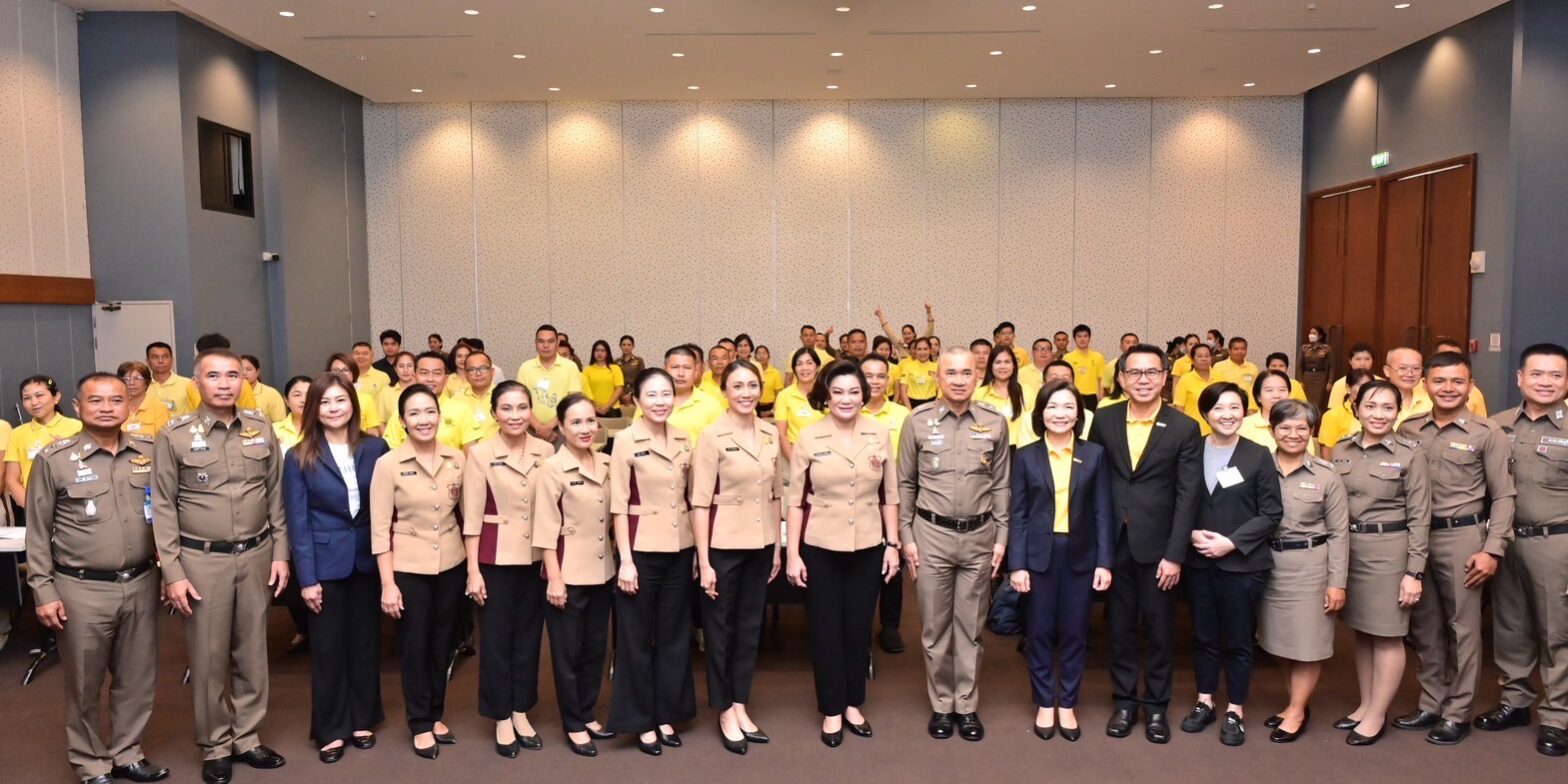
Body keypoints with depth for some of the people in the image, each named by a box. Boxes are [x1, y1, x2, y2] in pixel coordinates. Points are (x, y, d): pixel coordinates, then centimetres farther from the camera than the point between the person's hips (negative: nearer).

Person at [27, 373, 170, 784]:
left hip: (141, 584, 3)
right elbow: (38, 532, -1)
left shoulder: (151, 451, 2)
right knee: (85, 684, 10)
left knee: (137, 678, 13)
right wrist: (43, 591, -4)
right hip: (82, 590, -3)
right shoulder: (54, 458, -5)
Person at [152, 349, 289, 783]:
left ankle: (247, 738, 26)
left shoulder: (261, 429, 3)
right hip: (202, 559, -3)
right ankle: (215, 747, 22)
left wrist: (280, 552, 5)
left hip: (256, 555, 3)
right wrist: (172, 571, -8)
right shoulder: (174, 434, -5)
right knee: (209, 657, 7)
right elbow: (163, 507, -4)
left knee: (252, 652, 12)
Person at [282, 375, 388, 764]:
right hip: (326, 562, -2)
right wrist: (307, 578, -9)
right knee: (328, 648, 7)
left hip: (367, 559, 2)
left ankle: (362, 721, 27)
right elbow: (298, 521, -6)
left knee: (365, 642, 12)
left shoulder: (375, 448, 0)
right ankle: (331, 730, 20)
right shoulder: (299, 457, -5)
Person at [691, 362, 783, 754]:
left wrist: (777, 546, 10)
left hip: (760, 545, 5)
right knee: (720, 628, 8)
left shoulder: (771, 434, 4)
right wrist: (704, 560, -14)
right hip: (723, 546, -5)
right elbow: (700, 502, -12)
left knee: (750, 626, 14)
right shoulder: (713, 436, -11)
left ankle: (741, 706, 27)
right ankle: (725, 712, 22)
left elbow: (775, 494, 12)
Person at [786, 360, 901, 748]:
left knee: (859, 628, 12)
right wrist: (793, 554, -7)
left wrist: (892, 544, 3)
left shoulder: (879, 434, 0)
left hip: (867, 548, 2)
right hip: (820, 548, -2)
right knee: (825, 630, 8)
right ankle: (831, 711, 22)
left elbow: (889, 495, 6)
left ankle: (853, 704, 28)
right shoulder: (809, 437, -7)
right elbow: (795, 500, -5)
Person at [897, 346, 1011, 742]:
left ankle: (967, 706, 22)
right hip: (932, 534, -1)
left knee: (970, 627, 10)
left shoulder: (995, 424, 1)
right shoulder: (918, 422, -2)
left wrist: (1001, 538, 3)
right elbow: (905, 484, 3)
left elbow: (1001, 485, 6)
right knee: (935, 627, 8)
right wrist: (906, 538, 0)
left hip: (979, 535, 1)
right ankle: (941, 705, 22)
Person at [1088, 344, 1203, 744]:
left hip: (1157, 545, -2)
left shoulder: (1184, 428, -5)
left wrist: (1175, 554, -12)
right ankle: (1124, 701, 25)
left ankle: (1156, 705, 23)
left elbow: (1188, 495, -7)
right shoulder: (1104, 420, 2)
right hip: (1113, 542, 2)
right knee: (1120, 626, 12)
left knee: (1158, 628, 9)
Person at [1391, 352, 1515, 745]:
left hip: (1462, 536, -3)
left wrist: (1492, 550, -11)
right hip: (1416, 535, 4)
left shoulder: (1488, 434, -2)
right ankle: (1431, 704, 25)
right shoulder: (1409, 431, 6)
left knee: (1462, 627, 4)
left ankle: (1457, 713, 16)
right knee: (1424, 625, 12)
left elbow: (1503, 497, -4)